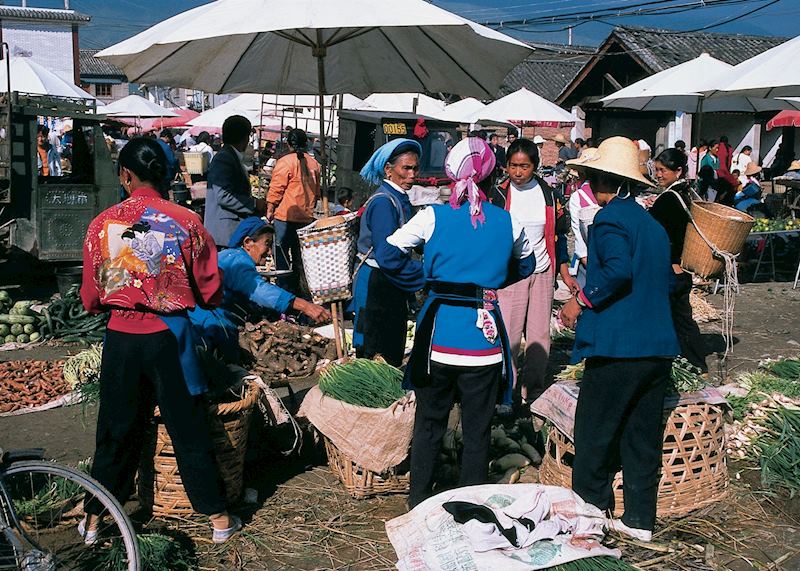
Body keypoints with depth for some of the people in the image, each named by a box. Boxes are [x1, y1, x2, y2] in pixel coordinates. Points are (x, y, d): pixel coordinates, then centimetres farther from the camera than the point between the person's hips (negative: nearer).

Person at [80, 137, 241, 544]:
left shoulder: (102, 224, -4)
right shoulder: (186, 222, -8)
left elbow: (91, 299, 4)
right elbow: (210, 290, -2)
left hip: (120, 338, 1)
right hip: (169, 338, -1)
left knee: (116, 430, 15)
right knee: (189, 430, 9)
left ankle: (94, 517, 28)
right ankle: (218, 517, 19)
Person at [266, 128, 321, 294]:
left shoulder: (285, 161, -10)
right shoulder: (313, 163, 10)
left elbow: (276, 189, -11)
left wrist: (269, 210, -2)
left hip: (285, 216, -6)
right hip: (306, 217, 6)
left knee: (281, 255, -1)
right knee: (299, 255, 14)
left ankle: (285, 288, -3)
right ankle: (296, 288, 19)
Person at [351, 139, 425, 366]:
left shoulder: (401, 200, 10)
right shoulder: (383, 202, -19)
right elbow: (388, 257, -25)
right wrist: (425, 274, -17)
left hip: (392, 288, 9)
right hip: (376, 287, -9)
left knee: (394, 355, 16)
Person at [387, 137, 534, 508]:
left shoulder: (432, 217, -5)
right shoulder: (507, 222, 0)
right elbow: (525, 265, 17)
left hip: (439, 335, 0)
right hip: (484, 340, 0)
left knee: (429, 423, 15)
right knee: (477, 431, 10)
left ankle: (419, 501, 24)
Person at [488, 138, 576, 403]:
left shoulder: (549, 194, 5)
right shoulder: (499, 194, -4)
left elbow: (558, 235, 12)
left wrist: (565, 272, 10)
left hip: (543, 272, 3)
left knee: (540, 334, 6)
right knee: (509, 334, -4)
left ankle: (533, 388, 18)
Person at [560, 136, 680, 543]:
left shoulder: (610, 218, -9)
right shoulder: (652, 223, 16)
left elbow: (619, 270, -25)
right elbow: (665, 279, 19)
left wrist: (582, 300, -13)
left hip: (618, 346, -8)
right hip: (658, 346, 8)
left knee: (594, 434, 4)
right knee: (643, 435, 13)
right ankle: (639, 519, 20)